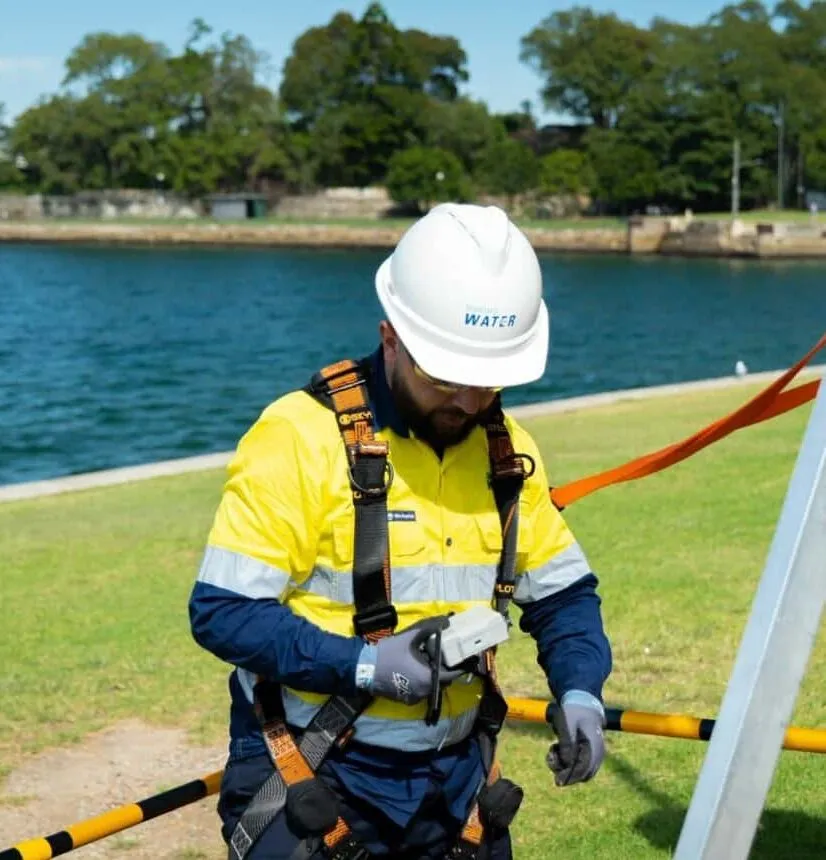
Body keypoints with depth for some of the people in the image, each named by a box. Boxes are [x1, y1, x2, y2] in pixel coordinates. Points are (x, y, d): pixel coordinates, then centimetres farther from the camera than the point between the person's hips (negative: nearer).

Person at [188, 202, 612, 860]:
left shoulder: (506, 449, 3)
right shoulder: (303, 436, -17)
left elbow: (563, 591, 11)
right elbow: (224, 609, -17)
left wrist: (580, 693, -6)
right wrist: (363, 665, -26)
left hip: (456, 781, 6)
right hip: (314, 785, -6)